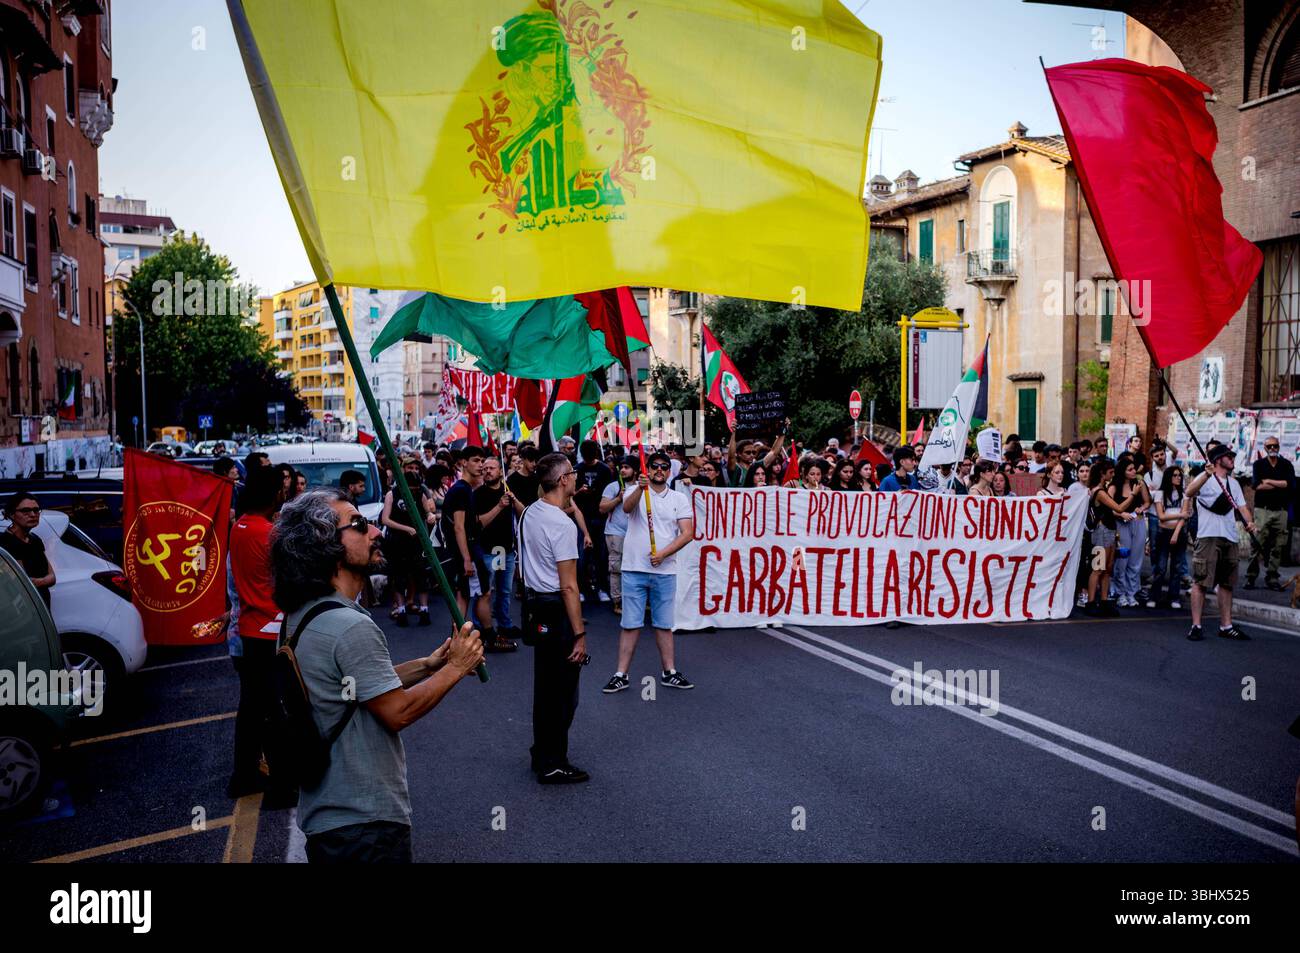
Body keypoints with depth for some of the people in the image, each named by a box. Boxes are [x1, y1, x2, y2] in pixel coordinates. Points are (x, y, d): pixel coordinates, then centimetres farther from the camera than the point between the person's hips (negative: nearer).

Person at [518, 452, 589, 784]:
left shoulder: (529, 513, 5)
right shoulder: (562, 525, -21)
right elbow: (569, 586, -22)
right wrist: (579, 634, -19)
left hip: (535, 604, 10)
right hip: (557, 611, -10)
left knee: (545, 685, 21)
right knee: (563, 692, 2)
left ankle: (542, 753, 33)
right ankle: (553, 765, 10)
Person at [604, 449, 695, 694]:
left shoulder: (680, 498, 7)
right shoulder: (636, 492, 4)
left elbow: (687, 533, -2)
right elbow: (627, 508, -19)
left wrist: (663, 553, -13)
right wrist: (641, 488, -38)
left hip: (665, 571, 1)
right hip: (634, 569, -1)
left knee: (664, 624, 10)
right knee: (630, 624, 2)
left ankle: (669, 672, 19)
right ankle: (621, 675, 8)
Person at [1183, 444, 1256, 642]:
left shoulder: (1234, 483, 20)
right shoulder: (1204, 477, -3)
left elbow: (1241, 506, 15)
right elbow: (1189, 493, -22)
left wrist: (1250, 521, -5)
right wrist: (1207, 475, -37)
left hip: (1230, 537, 7)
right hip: (1208, 536, -7)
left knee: (1227, 583, 11)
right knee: (1201, 582, -7)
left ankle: (1226, 626, 18)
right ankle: (1196, 626, -4)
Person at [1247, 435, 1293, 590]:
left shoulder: (1286, 465, 11)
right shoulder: (1258, 464, 7)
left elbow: (1291, 484, -6)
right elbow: (1256, 485, -9)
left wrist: (1269, 481, -7)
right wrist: (1281, 485, -6)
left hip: (1281, 510, 2)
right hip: (1262, 509, -2)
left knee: (1278, 547, 0)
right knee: (1257, 544, -7)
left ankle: (1272, 579, 6)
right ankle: (1251, 577, -3)